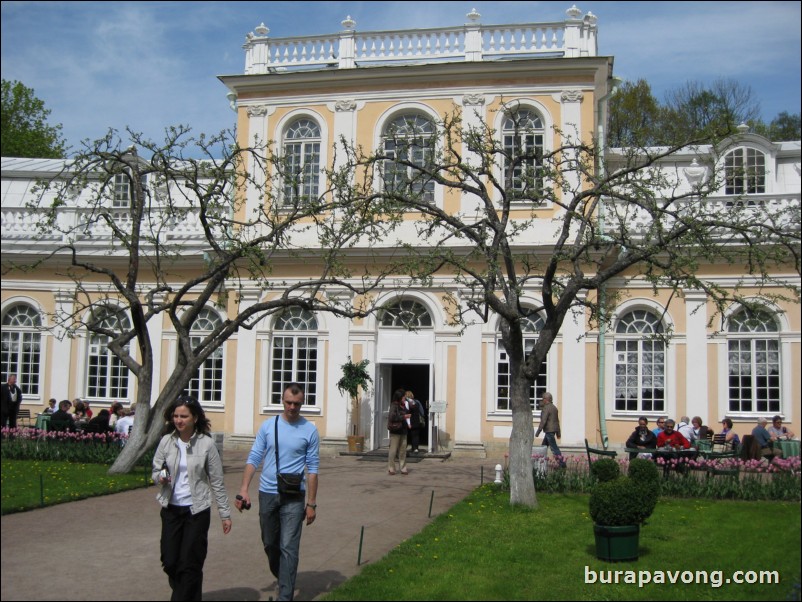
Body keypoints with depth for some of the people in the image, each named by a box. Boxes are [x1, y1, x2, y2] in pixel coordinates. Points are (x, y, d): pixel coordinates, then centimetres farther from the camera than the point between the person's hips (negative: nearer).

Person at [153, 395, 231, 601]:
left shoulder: (207, 443, -9)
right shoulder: (167, 441, -1)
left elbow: (217, 482, -3)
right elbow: (155, 471, 9)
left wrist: (225, 514, -1)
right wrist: (160, 477, -16)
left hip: (197, 511, -3)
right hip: (171, 509, 3)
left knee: (189, 565, -1)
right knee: (169, 562, 7)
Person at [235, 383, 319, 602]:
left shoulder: (310, 430, -3)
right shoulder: (268, 426, 3)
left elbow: (313, 468, -1)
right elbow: (254, 458, 4)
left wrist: (311, 503, -3)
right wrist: (244, 489, -6)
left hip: (293, 497, -3)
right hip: (267, 494, 3)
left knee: (288, 548, -7)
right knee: (269, 544, 17)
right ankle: (281, 577, 41)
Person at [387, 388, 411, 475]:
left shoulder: (404, 406, 12)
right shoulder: (394, 406, -11)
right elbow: (392, 417, -21)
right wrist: (404, 417, -18)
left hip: (403, 431, 7)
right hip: (395, 431, -7)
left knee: (403, 450, 8)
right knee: (393, 450, -2)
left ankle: (403, 468, 14)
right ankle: (391, 469, 6)